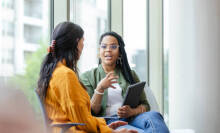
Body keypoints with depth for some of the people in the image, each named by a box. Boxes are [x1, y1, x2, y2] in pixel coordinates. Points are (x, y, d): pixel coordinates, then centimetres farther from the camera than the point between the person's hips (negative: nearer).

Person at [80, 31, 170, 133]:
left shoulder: (130, 75, 22)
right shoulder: (87, 77, 13)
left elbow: (145, 106, 15)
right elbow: (90, 113, 4)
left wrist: (132, 112, -8)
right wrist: (100, 89, -12)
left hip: (131, 120, 4)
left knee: (153, 116, -34)